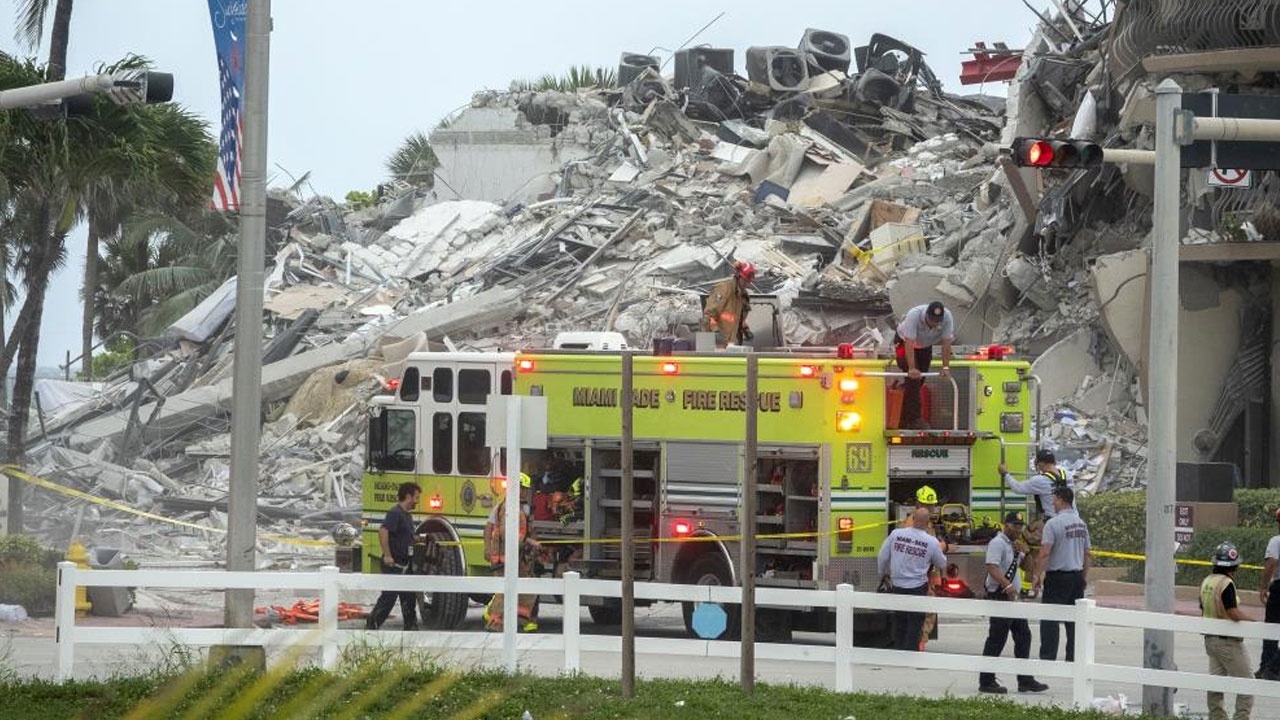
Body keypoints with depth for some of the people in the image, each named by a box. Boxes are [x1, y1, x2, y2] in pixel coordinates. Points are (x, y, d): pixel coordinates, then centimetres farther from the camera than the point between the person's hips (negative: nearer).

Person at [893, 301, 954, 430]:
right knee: (913, 378, -21)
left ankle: (904, 423, 19)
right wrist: (911, 368, -45)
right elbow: (909, 344, -40)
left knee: (920, 381, 6)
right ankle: (914, 420, -22)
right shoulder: (914, 315, -39)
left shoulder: (947, 318, -27)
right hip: (904, 342, -5)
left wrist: (946, 367, -28)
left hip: (925, 346, 5)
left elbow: (946, 344, -23)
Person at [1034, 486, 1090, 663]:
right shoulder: (1081, 524, 9)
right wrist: (1085, 576, 23)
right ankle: (1073, 658, 12)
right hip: (1077, 576, 7)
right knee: (1074, 619, 10)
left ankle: (1047, 657, -8)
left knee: (1050, 620, -4)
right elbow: (1087, 554, 15)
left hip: (1057, 577, -7)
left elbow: (1045, 553, -18)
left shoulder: (1053, 523, -13)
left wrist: (1038, 575, -11)